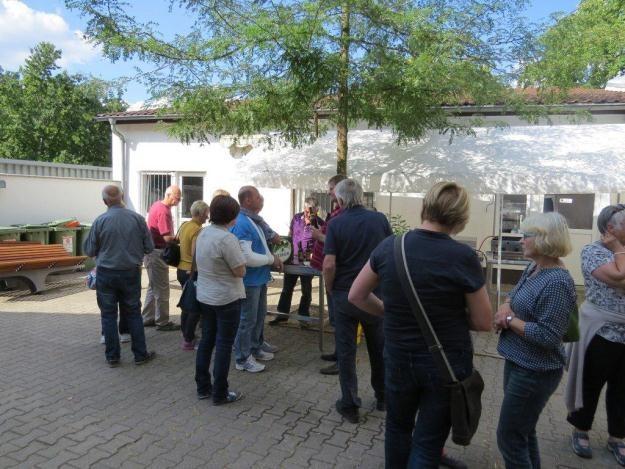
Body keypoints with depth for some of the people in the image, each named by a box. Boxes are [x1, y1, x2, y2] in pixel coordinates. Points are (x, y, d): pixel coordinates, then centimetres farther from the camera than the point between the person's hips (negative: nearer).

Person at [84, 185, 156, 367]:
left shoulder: (100, 221, -10)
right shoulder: (137, 218, -8)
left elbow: (90, 251, -2)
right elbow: (149, 247, -2)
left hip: (106, 273, -1)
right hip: (131, 273, 1)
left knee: (109, 315, 10)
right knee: (133, 313, 12)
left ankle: (112, 357, 17)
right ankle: (140, 354, 17)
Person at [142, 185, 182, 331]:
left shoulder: (157, 205, 10)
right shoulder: (164, 211, -21)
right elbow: (168, 238, -26)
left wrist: (175, 237, 8)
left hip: (151, 252, 10)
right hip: (157, 253, -10)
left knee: (153, 287, 19)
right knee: (162, 289, -1)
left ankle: (147, 318, 27)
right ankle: (162, 322, 9)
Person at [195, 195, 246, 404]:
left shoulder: (203, 233, 4)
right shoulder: (227, 238, -22)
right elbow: (240, 271, -19)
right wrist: (237, 253, -3)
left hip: (205, 297, 8)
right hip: (226, 299, -8)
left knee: (206, 341, 16)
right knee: (224, 345, 3)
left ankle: (203, 387, 28)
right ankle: (220, 393, 13)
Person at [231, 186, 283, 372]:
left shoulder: (253, 220, 9)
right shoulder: (241, 224, -23)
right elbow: (247, 257, -29)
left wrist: (273, 258, 4)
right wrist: (272, 260, -16)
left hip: (260, 278, 10)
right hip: (250, 280, -10)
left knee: (260, 315, 22)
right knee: (247, 320, 3)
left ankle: (255, 348, 39)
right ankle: (243, 359, 19)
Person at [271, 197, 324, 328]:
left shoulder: (320, 224, -11)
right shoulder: (296, 218, 0)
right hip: (293, 259, 3)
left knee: (306, 291, 10)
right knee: (287, 289, 13)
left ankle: (303, 316, 25)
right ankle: (282, 314, 26)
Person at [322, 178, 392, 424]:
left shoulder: (336, 224, -10)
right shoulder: (380, 220, -4)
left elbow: (329, 264, -16)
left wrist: (329, 289, -1)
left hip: (345, 294, -2)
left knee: (346, 350, 10)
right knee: (379, 346, 20)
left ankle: (350, 404, 19)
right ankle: (383, 395, 35)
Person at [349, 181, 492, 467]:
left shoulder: (389, 247, -10)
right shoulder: (463, 256, -18)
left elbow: (356, 296, 0)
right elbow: (483, 323, -9)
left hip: (398, 359, 3)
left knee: (398, 427, 27)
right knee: (428, 443, 15)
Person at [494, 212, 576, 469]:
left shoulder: (557, 282, -24)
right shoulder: (533, 268, 4)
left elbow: (547, 336, -26)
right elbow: (516, 296, 19)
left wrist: (510, 319, -18)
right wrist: (506, 306, -2)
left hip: (535, 373, -9)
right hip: (518, 362, 9)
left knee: (509, 437, 2)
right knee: (523, 431, 24)